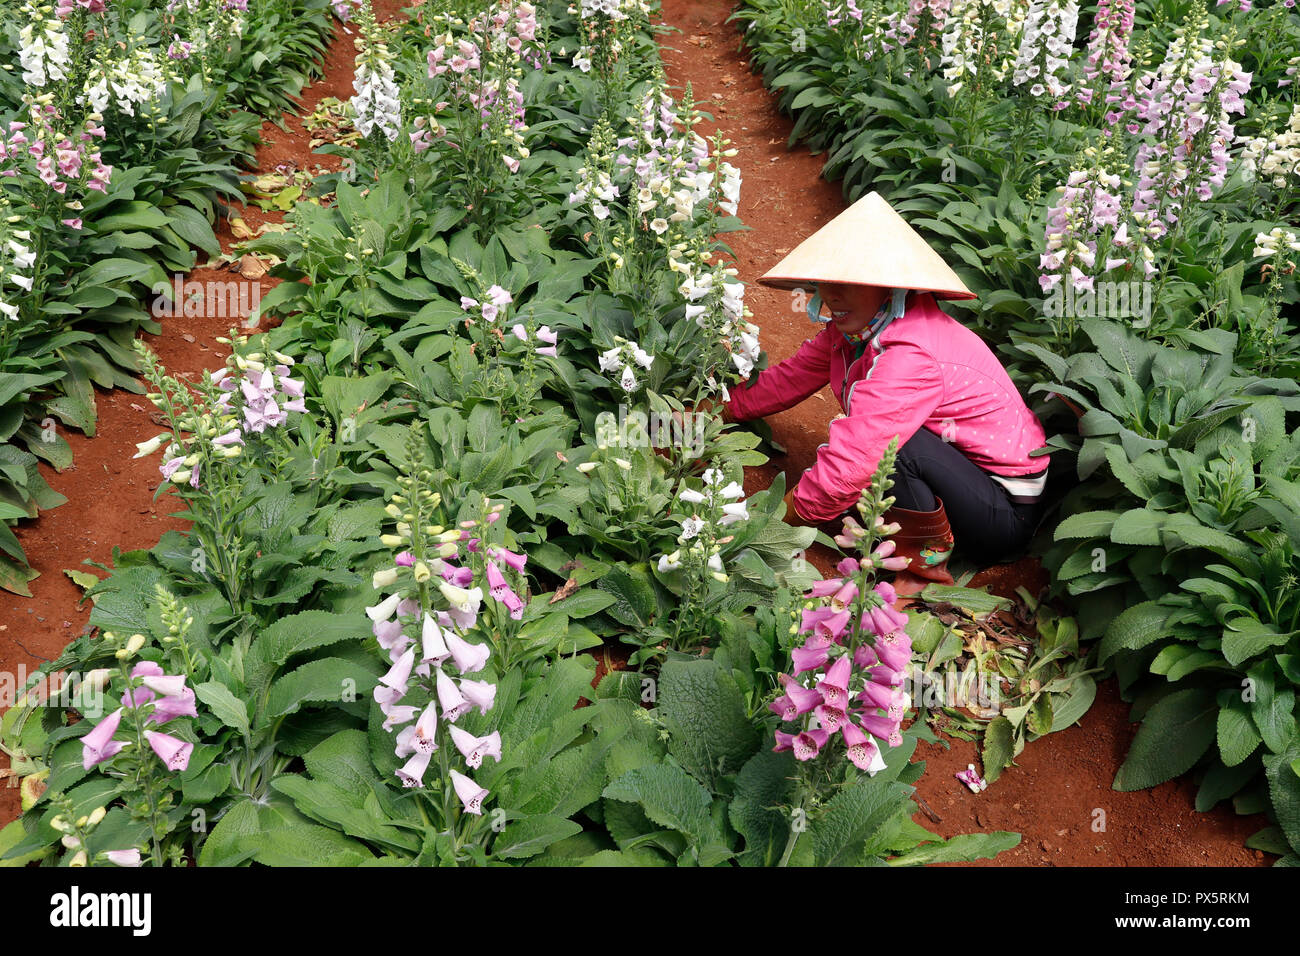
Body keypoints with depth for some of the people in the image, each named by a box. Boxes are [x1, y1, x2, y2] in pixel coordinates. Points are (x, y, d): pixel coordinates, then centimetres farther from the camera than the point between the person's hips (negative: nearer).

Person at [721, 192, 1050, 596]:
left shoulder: (910, 360, -31)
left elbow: (846, 469, -32)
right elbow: (792, 376, 10)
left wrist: (786, 514, -18)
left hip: (1006, 513, -9)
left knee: (885, 441, -30)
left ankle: (928, 563, -11)